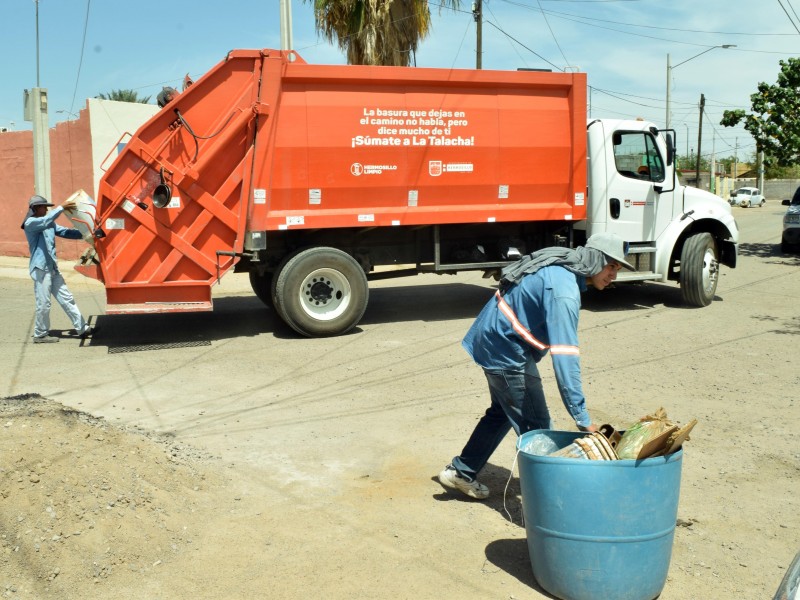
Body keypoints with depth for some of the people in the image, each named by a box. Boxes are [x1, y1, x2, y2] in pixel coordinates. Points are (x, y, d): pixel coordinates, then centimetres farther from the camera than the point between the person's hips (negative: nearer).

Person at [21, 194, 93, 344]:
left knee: (67, 299, 8)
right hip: (41, 269, -8)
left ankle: (82, 329, 11)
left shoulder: (49, 224, 16)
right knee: (43, 303, -2)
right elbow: (45, 221, -29)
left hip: (53, 268, 8)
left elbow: (66, 232, 9)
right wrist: (61, 207, -33)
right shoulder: (30, 224, -9)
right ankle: (40, 335, 10)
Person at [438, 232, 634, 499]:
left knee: (502, 411, 25)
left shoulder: (559, 266, 1)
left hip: (491, 338, 11)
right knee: (536, 427, -4)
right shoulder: (564, 292, -28)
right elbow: (564, 358, -34)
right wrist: (582, 419, -33)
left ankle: (460, 472, 35)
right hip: (507, 351, -11)